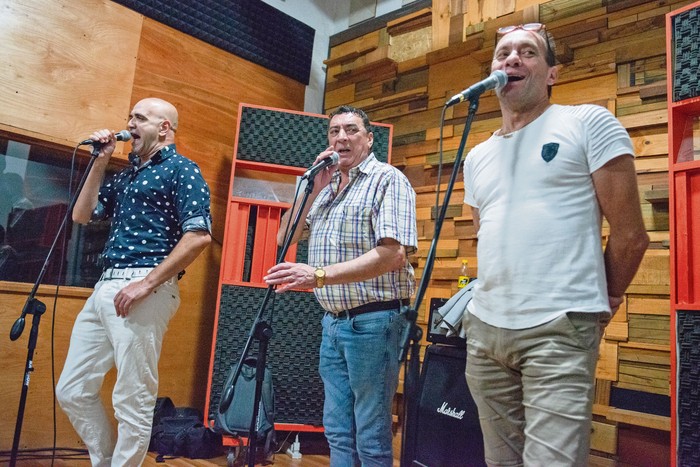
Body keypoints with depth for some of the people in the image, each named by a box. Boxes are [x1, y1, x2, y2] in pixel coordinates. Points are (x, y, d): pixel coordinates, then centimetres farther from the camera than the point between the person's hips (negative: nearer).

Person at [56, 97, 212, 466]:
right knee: (72, 391, 14)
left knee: (132, 401, -1)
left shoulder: (181, 170, -4)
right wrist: (100, 162, 13)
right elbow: (82, 216, 21)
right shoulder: (127, 174, 22)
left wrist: (147, 283, -18)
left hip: (144, 290, -9)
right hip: (105, 287, 9)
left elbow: (199, 235, -16)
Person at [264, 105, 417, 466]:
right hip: (333, 320, 7)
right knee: (338, 432, 15)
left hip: (373, 319, -7)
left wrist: (319, 275, -29)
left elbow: (393, 253, -21)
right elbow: (284, 238, 13)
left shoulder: (387, 179, -7)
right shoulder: (325, 186, 15)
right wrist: (314, 187, 1)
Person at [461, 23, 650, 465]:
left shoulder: (589, 123, -1)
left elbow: (630, 235, -2)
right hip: (483, 328, 6)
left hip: (559, 329, -6)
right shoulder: (477, 157, 17)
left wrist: (602, 304, 6)